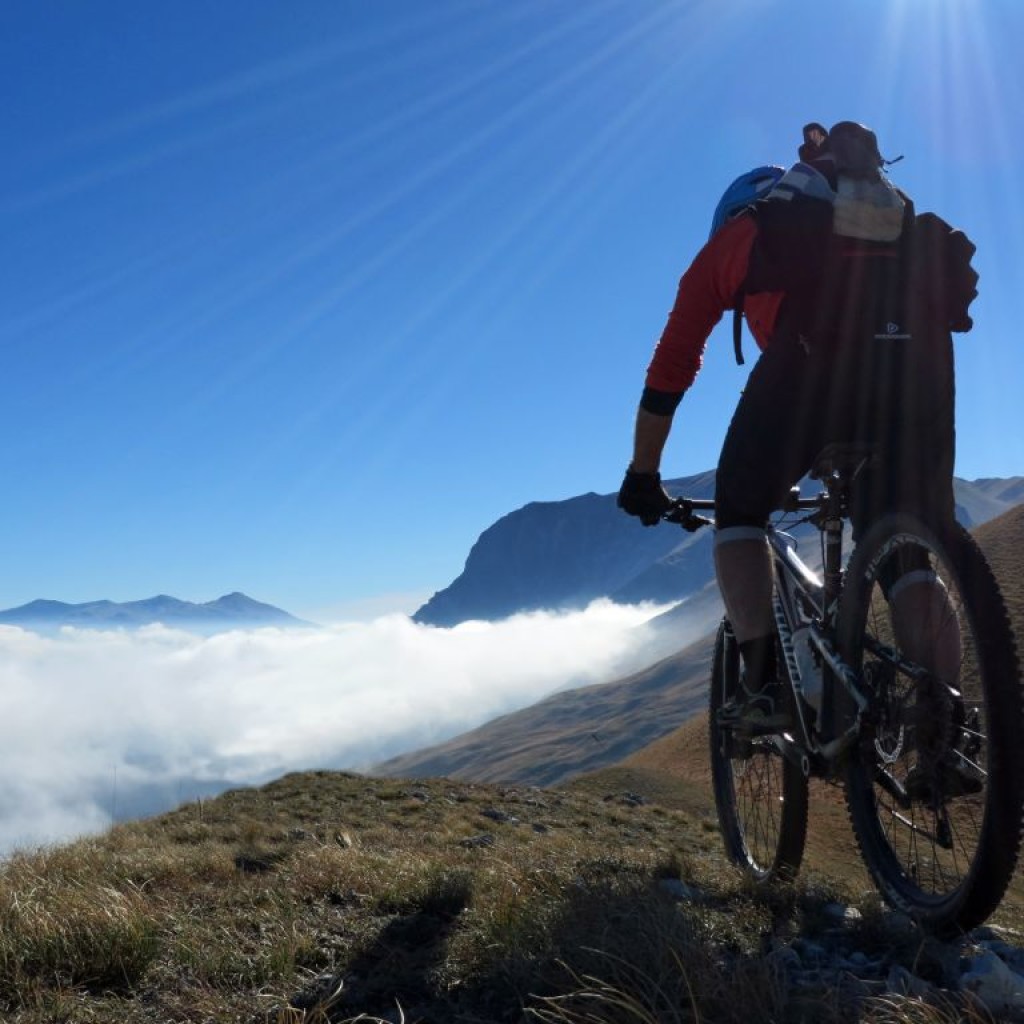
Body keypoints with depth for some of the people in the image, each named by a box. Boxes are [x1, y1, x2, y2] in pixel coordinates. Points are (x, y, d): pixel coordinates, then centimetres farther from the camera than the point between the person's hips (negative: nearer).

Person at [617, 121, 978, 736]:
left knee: (740, 512, 15)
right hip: (922, 343, 4)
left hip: (820, 341, -4)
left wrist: (642, 478, 37)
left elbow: (670, 370, 29)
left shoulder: (734, 236, 31)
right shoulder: (900, 213, 44)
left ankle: (766, 682, 0)